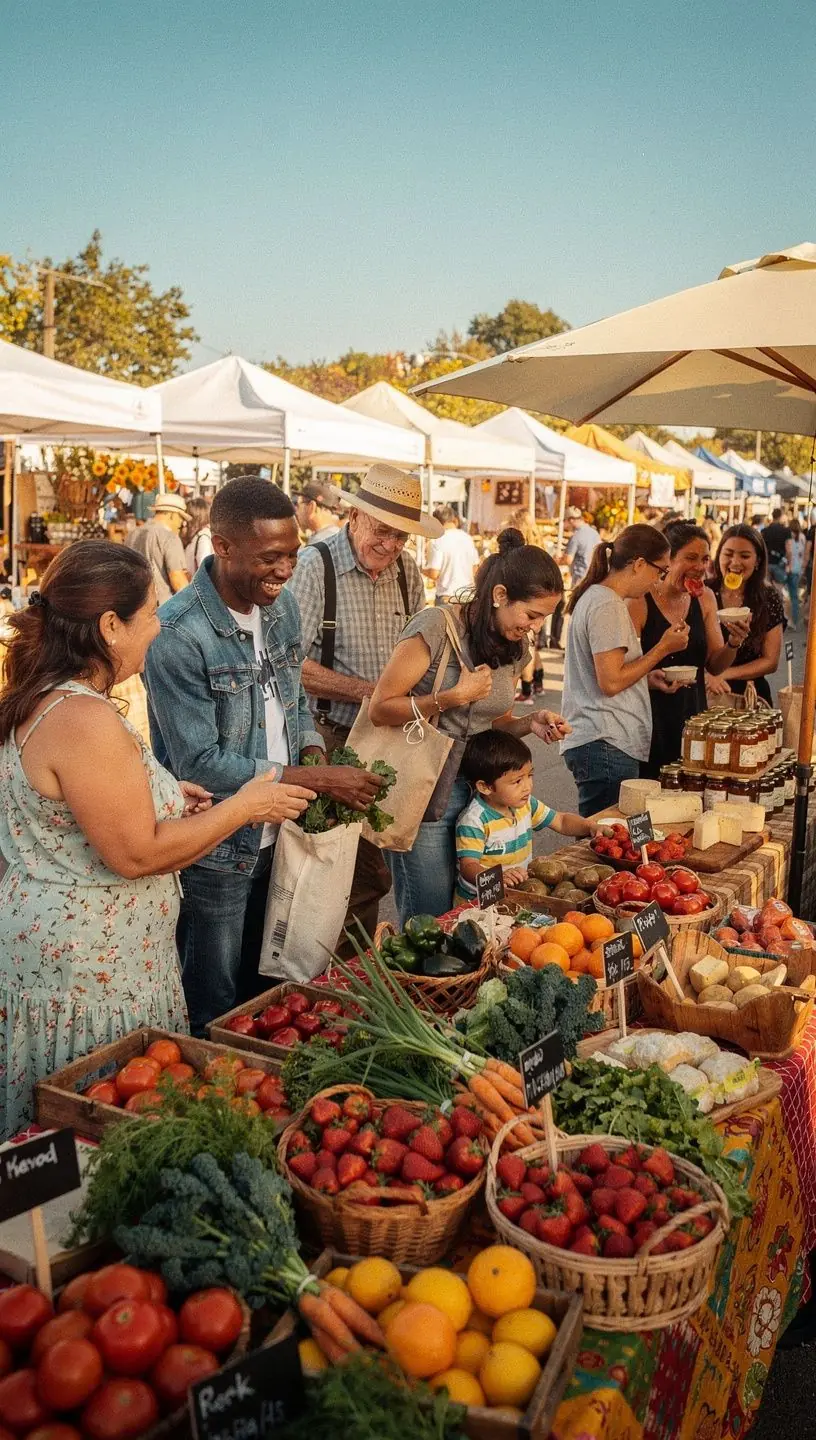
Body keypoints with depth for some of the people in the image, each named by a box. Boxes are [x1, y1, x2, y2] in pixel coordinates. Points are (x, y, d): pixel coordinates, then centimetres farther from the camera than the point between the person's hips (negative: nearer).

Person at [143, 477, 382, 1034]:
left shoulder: (282, 604, 1)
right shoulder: (179, 634, -23)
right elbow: (200, 763, -24)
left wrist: (318, 754, -6)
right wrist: (316, 779, -23)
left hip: (277, 838, 7)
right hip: (216, 856, -7)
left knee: (264, 992, 23)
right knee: (216, 1016, 11)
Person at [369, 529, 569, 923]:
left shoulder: (515, 647, 8)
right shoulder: (438, 627, -14)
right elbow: (380, 709, -14)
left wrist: (529, 724, -2)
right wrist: (454, 697, -20)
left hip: (479, 789, 7)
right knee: (429, 924, 1)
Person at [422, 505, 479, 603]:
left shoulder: (437, 542, -13)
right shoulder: (467, 537, 4)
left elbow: (434, 574, -15)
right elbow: (475, 567, 11)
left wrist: (423, 571, 5)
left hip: (446, 597, -5)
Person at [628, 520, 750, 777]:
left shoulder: (705, 599, 7)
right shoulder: (640, 601, -11)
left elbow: (715, 666, 10)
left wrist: (733, 643, -9)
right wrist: (650, 679, -31)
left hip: (691, 717, 5)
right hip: (650, 721, -5)